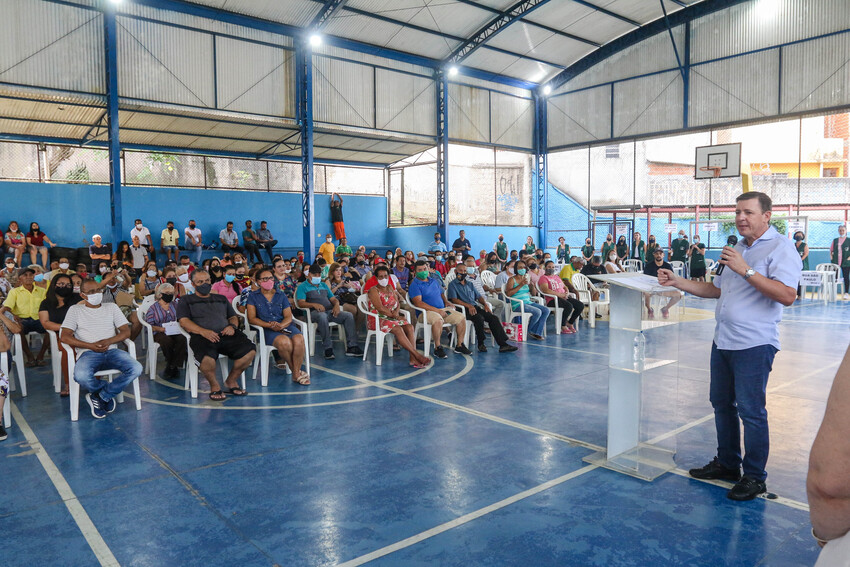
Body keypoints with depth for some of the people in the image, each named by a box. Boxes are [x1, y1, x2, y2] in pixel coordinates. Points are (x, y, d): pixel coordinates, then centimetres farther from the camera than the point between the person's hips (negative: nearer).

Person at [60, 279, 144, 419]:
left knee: (136, 369, -27)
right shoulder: (75, 310, 14)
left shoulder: (111, 307, 19)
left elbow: (126, 331, 11)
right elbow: (64, 336, 2)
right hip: (88, 353, -2)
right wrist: (90, 346, -11)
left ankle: (101, 396, -8)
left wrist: (108, 341, -9)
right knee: (81, 376, -37)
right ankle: (109, 390, -5)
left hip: (111, 351, 2)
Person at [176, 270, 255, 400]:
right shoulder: (186, 300, 19)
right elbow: (184, 321, 4)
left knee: (249, 350, -23)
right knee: (207, 357, -39)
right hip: (202, 336, -4)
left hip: (226, 334, 4)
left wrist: (232, 326, 2)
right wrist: (203, 331, -14)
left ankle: (231, 381, 0)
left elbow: (233, 317, 29)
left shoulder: (221, 299, 31)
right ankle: (214, 386, -8)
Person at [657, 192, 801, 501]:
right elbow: (716, 289, 22)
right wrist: (677, 282, 12)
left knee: (751, 411, -2)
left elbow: (787, 295, -23)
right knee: (722, 405, 15)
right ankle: (727, 464, 30)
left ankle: (754, 478, 13)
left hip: (754, 345, -8)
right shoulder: (737, 249, 17)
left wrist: (746, 270, -25)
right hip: (723, 341, 8)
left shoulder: (781, 248, -10)